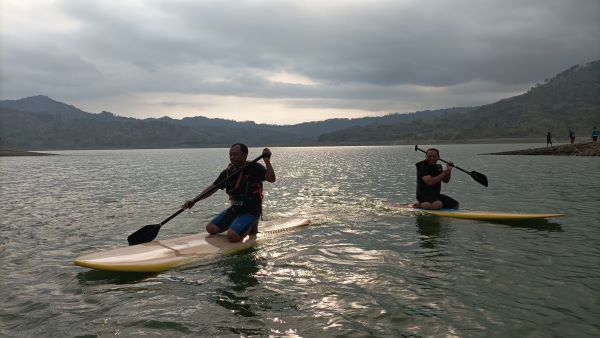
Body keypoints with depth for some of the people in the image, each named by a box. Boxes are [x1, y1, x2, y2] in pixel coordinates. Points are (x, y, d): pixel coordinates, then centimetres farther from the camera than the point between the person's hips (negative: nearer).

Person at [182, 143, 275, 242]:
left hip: (251, 211, -7)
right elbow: (212, 188, 9)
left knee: (232, 236, -26)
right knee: (211, 229, 0)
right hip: (234, 209, 7)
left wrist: (267, 161, -37)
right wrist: (193, 201, 1)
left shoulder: (254, 168, -11)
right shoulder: (228, 172, 6)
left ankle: (251, 227, 6)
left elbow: (271, 179, -25)